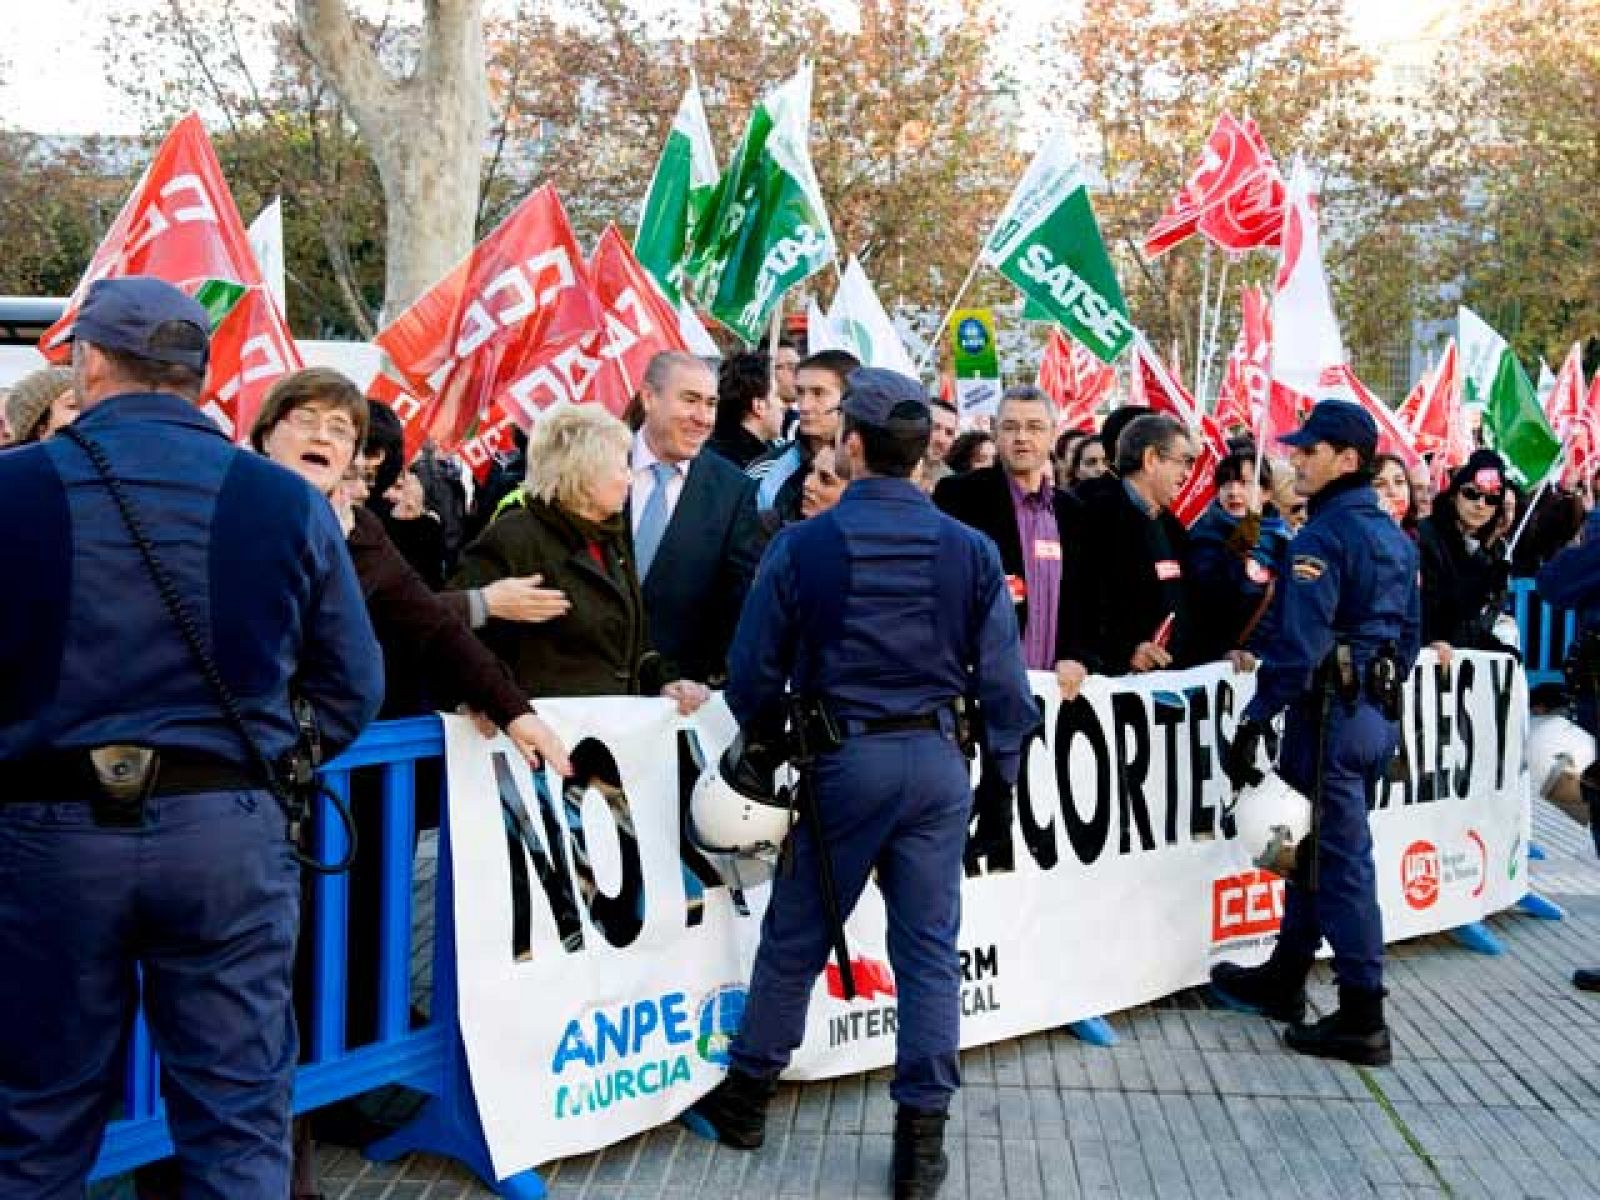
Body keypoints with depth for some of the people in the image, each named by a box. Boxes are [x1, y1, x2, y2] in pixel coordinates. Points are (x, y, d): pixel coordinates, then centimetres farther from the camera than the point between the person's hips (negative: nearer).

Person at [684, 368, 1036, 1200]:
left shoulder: (801, 546, -8)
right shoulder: (970, 550, -3)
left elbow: (755, 669, -5)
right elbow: (1001, 678, -3)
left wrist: (766, 743, 14)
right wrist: (1003, 773, 9)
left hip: (843, 758, -1)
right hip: (937, 761, 2)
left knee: (794, 938, 13)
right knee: (928, 949, 8)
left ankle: (746, 1095, 29)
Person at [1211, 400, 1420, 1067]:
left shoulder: (1322, 536, -16)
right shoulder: (1395, 536, 12)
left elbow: (1298, 643, -23)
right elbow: (1409, 631, 18)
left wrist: (1252, 722, -20)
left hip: (1330, 713, -9)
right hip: (1381, 713, 9)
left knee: (1339, 860, -3)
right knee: (1312, 846, 18)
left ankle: (1362, 1019, 2)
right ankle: (1285, 978, 30)